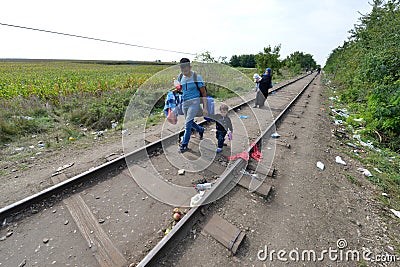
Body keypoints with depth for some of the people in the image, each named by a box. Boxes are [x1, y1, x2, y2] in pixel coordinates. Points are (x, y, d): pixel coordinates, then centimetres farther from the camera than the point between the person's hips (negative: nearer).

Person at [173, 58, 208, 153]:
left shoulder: (197, 77, -11)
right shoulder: (181, 77, 4)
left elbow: (204, 93, -9)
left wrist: (205, 108, -14)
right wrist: (176, 90, 1)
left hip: (194, 102, -6)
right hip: (184, 103, 6)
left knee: (188, 123, -12)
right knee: (189, 123, 16)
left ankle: (184, 145, 2)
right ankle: (200, 130, 46)